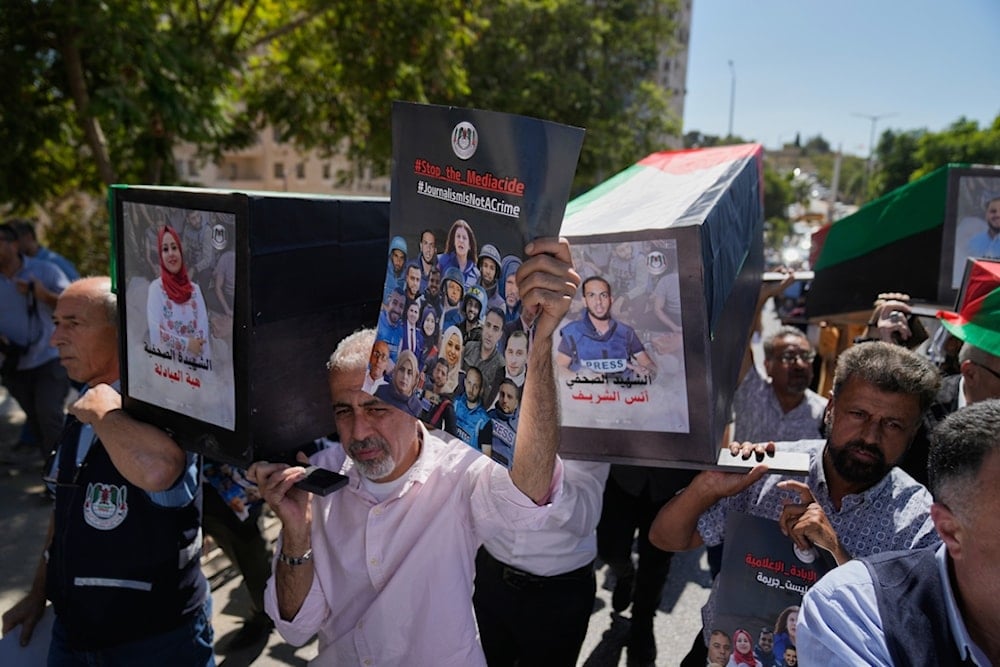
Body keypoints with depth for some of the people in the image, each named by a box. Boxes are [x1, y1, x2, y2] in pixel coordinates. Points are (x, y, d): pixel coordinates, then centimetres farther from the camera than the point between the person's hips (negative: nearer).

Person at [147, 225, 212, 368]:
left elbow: (203, 332, 1)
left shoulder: (195, 289, 9)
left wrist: (205, 366, -9)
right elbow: (156, 334, -8)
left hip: (194, 364, 2)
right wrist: (186, 344, -8)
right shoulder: (156, 288, 1)